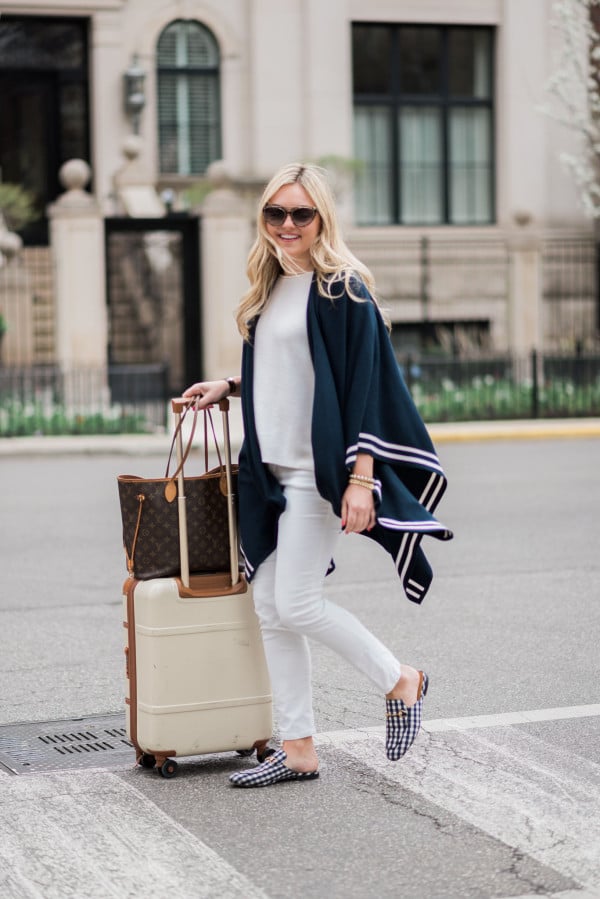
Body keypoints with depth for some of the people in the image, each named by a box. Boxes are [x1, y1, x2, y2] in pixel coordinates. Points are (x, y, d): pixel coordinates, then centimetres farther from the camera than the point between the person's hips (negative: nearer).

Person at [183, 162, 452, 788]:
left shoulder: (342, 290, -10)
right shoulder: (268, 289, 14)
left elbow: (364, 384, -14)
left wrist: (360, 478, -20)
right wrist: (229, 387, 14)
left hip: (317, 471, -8)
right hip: (270, 471, 8)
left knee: (295, 605, -10)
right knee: (270, 608, 6)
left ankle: (401, 682, 12)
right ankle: (298, 749, 13)